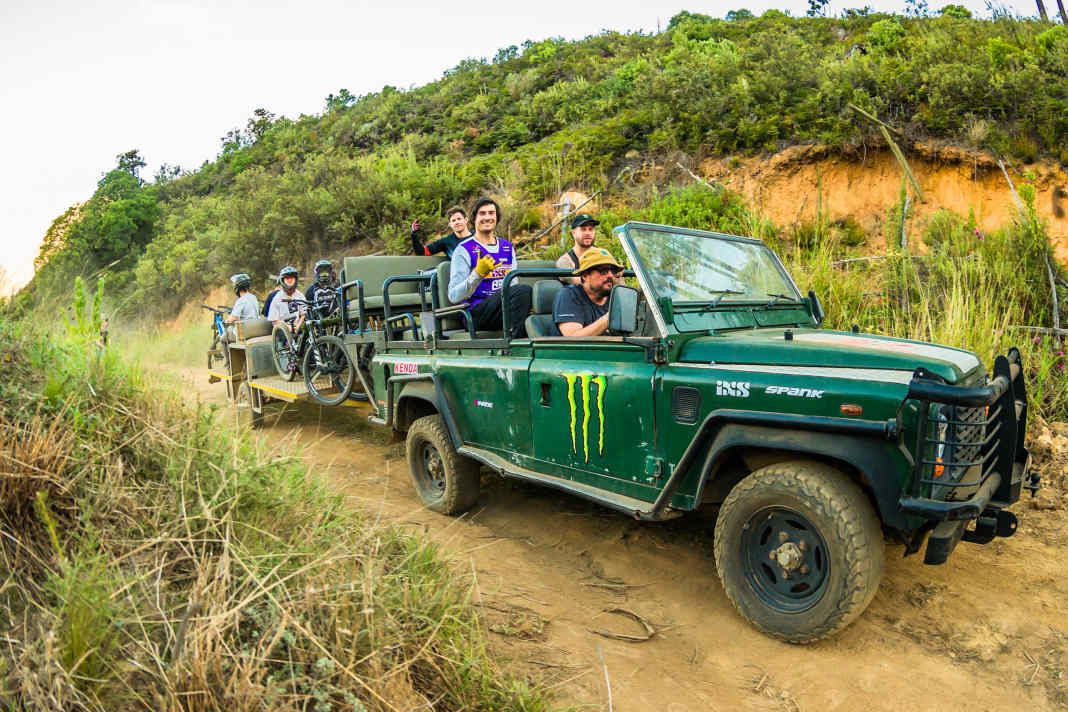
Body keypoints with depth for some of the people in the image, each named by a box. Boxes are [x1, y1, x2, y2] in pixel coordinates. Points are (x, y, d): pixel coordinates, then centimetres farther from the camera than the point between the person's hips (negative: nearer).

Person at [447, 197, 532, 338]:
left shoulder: (507, 247, 21)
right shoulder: (464, 249, 2)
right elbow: (453, 296, -7)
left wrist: (525, 304, 3)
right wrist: (478, 273, -22)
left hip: (507, 309, 6)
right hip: (476, 312, -6)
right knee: (524, 289, -30)